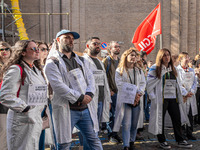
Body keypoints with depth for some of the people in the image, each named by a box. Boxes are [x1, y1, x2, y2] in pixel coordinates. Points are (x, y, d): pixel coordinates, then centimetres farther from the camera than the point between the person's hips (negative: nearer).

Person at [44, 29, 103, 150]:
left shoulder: (78, 59, 17)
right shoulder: (53, 62, -7)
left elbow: (90, 77, 10)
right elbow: (58, 86, -18)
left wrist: (89, 94, -9)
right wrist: (80, 97, -16)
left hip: (86, 108, 6)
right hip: (67, 110, -5)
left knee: (94, 140, 11)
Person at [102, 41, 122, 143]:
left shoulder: (120, 61, 14)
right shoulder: (106, 60, -6)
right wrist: (109, 90, -12)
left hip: (119, 91, 6)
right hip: (110, 92, -6)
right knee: (111, 114, -1)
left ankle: (115, 133, 21)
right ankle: (111, 135, 11)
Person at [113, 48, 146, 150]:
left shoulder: (139, 71, 17)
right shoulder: (119, 71, 3)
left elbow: (143, 83, 9)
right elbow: (120, 85, -7)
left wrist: (139, 94, -9)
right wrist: (133, 94, -13)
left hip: (137, 100, 4)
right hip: (125, 100, -4)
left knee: (134, 124, 8)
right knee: (126, 124, -8)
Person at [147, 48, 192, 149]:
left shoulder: (173, 69, 16)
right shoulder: (155, 69, -3)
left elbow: (177, 84, 19)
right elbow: (149, 84, -7)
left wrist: (179, 97, 12)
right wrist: (153, 97, -12)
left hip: (173, 98, 5)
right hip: (161, 98, -5)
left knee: (177, 118, 5)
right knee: (160, 119, 2)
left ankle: (180, 141, 16)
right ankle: (162, 141, 16)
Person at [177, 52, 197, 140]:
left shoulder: (191, 70, 15)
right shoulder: (177, 70, -3)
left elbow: (195, 82, 12)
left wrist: (191, 91, -4)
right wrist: (185, 93, -12)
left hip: (191, 96, 5)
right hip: (181, 96, -5)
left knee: (190, 115, 6)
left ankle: (189, 133, 16)